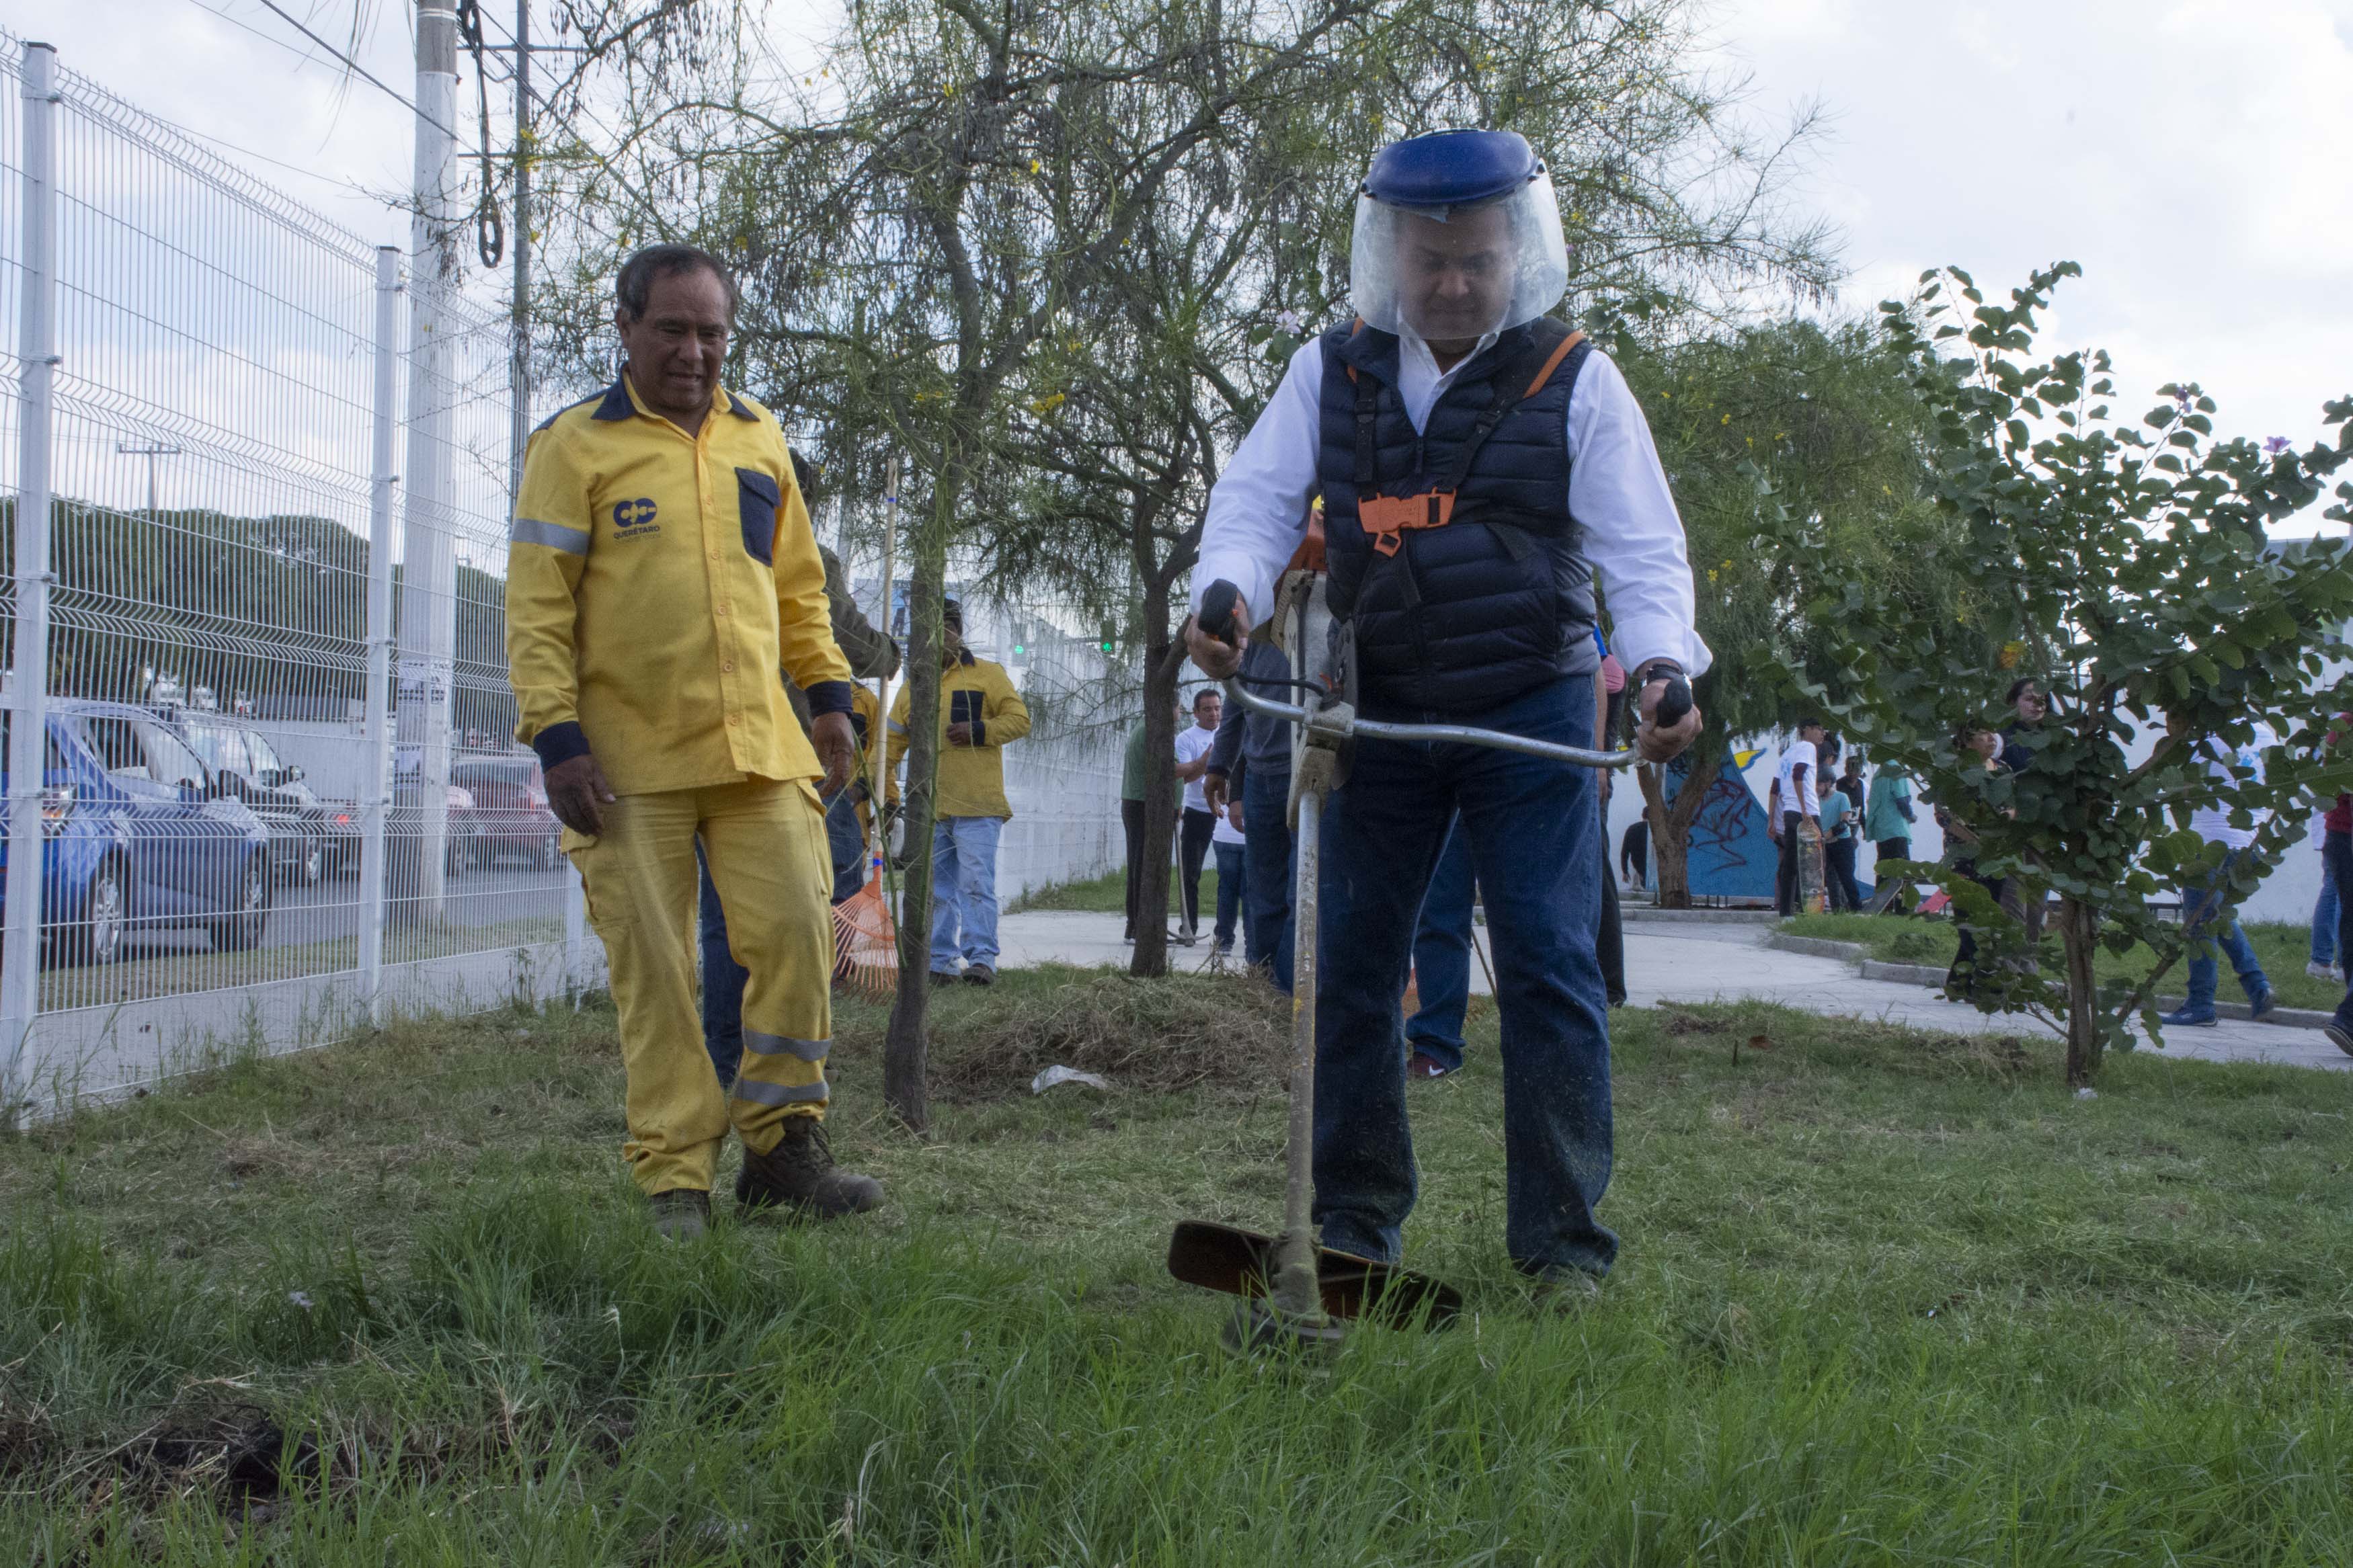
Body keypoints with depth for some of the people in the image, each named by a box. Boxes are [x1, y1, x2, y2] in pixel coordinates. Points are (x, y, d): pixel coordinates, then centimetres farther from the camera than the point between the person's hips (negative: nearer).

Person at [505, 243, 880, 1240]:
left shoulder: (759, 439, 14)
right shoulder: (576, 447, 1)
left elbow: (798, 586, 22)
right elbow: (536, 607, -3)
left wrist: (828, 695, 14)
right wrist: (556, 736, -11)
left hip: (760, 750, 4)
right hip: (631, 761, -3)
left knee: (796, 936, -4)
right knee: (653, 972, 0)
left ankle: (783, 1149, 10)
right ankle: (675, 1180, 7)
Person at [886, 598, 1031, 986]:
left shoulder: (988, 675, 4)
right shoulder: (914, 685, 17)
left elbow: (1019, 719, -1)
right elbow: (892, 742, 19)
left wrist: (980, 730, -16)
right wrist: (888, 794, 12)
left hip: (976, 807, -5)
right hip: (928, 809, 5)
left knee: (976, 883, -12)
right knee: (937, 889, 7)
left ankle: (981, 958, -12)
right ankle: (941, 963, 11)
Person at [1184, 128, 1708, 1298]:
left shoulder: (1573, 380, -4)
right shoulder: (1331, 373, 3)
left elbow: (1644, 548, -6)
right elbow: (1257, 498, 0)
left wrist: (1661, 662, -26)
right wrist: (1228, 589, -23)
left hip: (1533, 712, -3)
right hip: (1382, 714, 3)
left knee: (1549, 968, -8)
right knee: (1350, 964, 4)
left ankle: (1562, 1241, -1)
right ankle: (1354, 1219, 17)